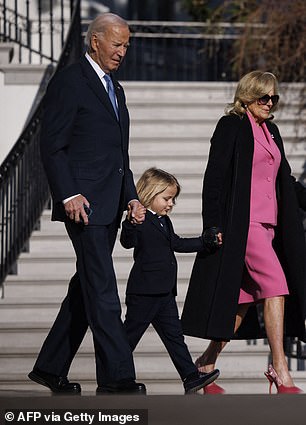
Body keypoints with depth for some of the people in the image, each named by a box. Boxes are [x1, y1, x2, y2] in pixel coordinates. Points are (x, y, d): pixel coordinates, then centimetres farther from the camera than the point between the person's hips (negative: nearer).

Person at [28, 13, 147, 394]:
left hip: (109, 207, 9)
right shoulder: (68, 83, -7)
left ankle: (50, 368, 18)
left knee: (86, 289, 10)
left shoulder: (115, 90, 20)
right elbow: (51, 147, -11)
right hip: (84, 204, -9)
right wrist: (68, 195, -19)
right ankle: (116, 377, -10)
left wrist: (131, 197, 14)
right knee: (102, 291, -10)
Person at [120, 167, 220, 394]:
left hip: (165, 292, 9)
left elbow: (177, 243, 31)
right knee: (131, 334, -2)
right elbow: (128, 242, -27)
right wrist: (131, 221, -44)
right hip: (144, 291, -9)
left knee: (174, 335, 8)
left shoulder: (164, 222, 18)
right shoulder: (140, 220, -12)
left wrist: (205, 242, 29)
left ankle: (191, 376, 7)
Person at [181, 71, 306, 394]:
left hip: (267, 227, 8)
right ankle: (280, 370, -19)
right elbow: (215, 177, -8)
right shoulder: (231, 126, -3)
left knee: (243, 300, 7)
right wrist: (214, 225, -15)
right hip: (242, 223, -8)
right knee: (275, 285, -18)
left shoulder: (271, 131, 20)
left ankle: (206, 364, 16)